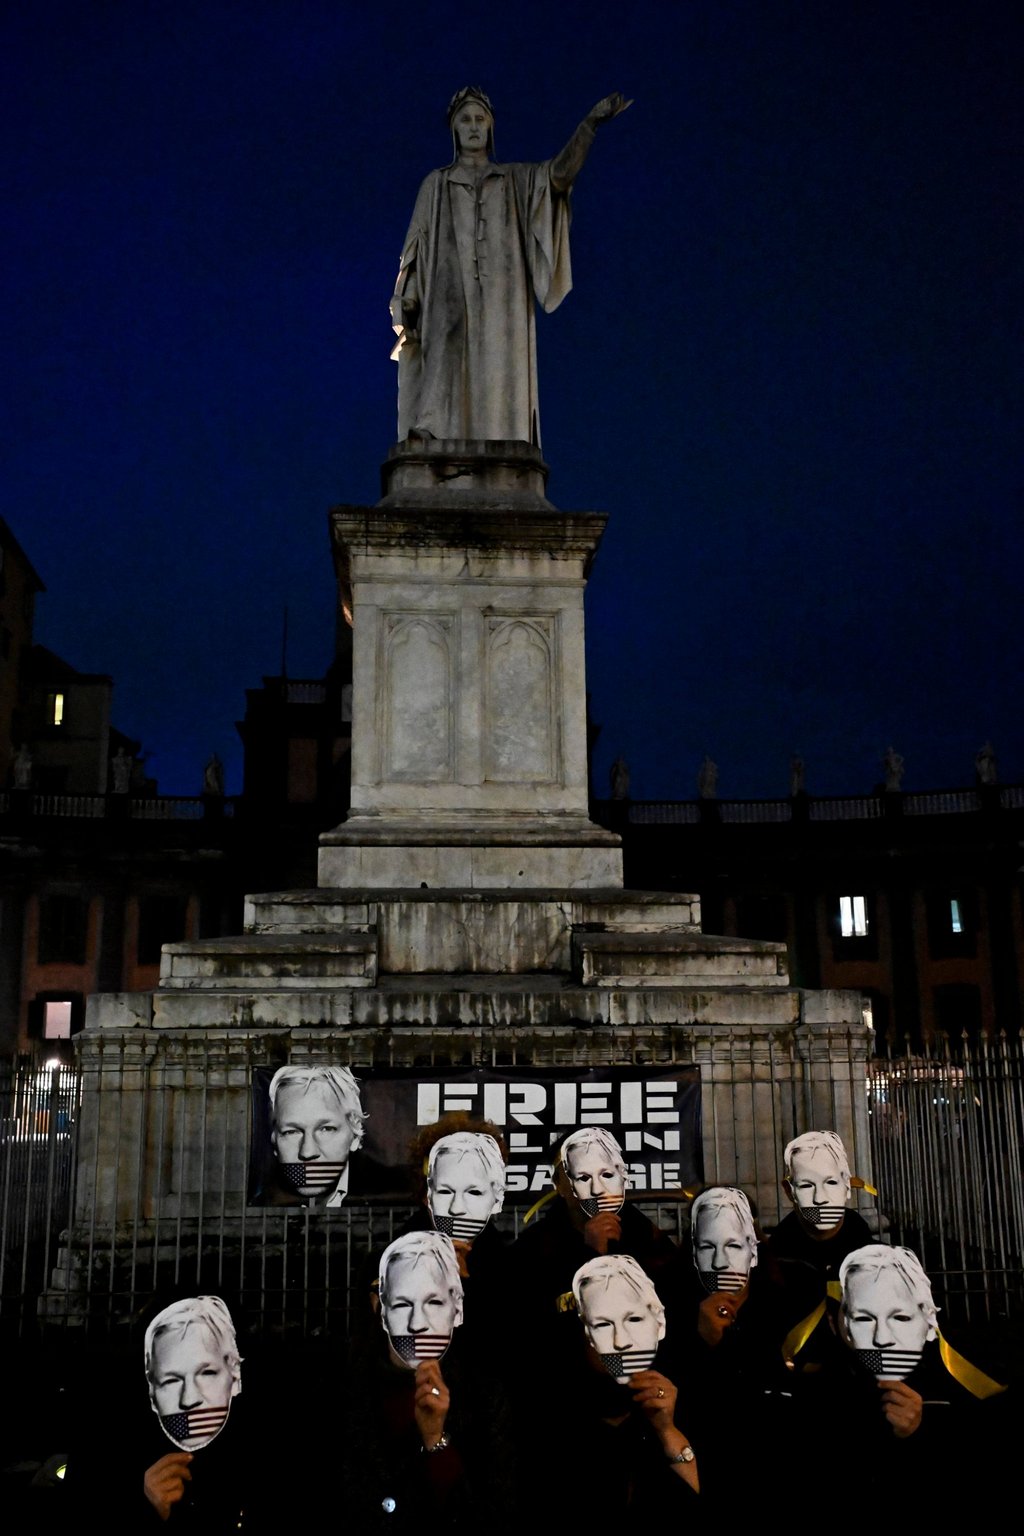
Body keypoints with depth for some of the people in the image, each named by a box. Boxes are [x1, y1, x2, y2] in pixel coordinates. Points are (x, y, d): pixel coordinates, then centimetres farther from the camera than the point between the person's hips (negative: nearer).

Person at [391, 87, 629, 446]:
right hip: (450, 306, 0)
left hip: (501, 306, 1)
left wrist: (590, 122, -13)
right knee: (445, 402, -17)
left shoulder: (515, 180, 20)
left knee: (499, 408, -12)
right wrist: (405, 303, -3)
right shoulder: (435, 185, 20)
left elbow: (560, 172, 2)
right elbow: (416, 249, 12)